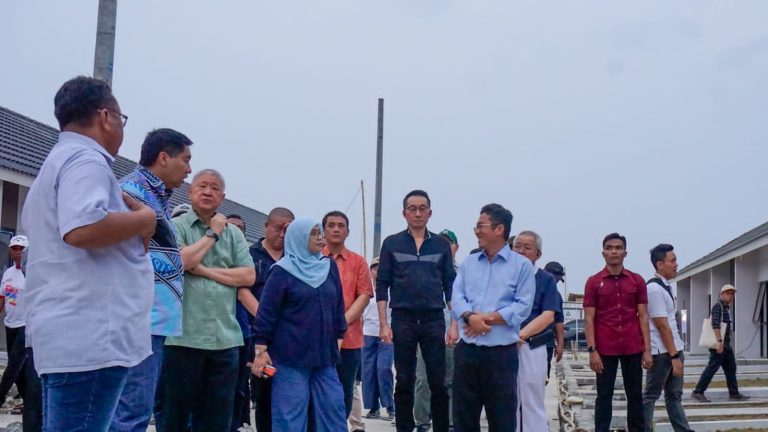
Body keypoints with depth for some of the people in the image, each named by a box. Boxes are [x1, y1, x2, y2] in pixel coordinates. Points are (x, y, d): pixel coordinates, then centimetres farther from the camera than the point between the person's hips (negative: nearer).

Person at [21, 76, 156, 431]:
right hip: (89, 335, -11)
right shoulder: (86, 159, -11)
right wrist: (142, 220, -11)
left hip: (68, 332, 11)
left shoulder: (56, 161, 23)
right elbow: (81, 228, -27)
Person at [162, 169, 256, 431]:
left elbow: (248, 276, 3)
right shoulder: (176, 226, 2)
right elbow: (180, 261, -16)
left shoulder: (233, 233, 13)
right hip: (184, 336, -4)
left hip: (225, 338, 4)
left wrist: (206, 271, -6)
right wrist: (212, 234, -4)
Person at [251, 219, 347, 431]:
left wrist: (338, 339, 14)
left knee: (333, 411, 4)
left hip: (324, 355, 5)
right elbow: (266, 312, -6)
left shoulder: (330, 267, 11)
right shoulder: (283, 271, -4)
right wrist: (261, 350, -10)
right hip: (290, 357, -5)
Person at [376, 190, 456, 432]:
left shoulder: (441, 245, 8)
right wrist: (383, 323, -4)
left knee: (438, 382, 1)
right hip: (402, 319, -1)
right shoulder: (392, 244, 5)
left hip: (434, 320, 1)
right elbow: (382, 285, 3)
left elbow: (450, 286, 8)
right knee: (404, 382, 6)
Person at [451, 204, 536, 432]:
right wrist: (470, 317, -16)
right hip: (467, 349, 4)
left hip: (501, 353, -4)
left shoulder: (522, 265, -1)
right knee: (463, 414, 10)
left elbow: (523, 306, -9)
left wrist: (487, 319, -14)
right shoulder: (468, 263, 13)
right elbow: (457, 298, 4)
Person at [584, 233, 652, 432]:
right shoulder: (593, 282, 1)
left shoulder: (637, 280, 6)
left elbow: (643, 316, 5)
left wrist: (647, 349, 0)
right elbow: (589, 318, -1)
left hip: (633, 348, 2)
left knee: (635, 395, 8)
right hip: (605, 349, -2)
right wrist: (592, 350, -9)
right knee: (604, 395, 4)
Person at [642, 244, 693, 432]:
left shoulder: (665, 287, 12)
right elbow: (662, 326, -19)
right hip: (663, 352, -9)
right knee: (651, 395, -1)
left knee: (674, 395, 12)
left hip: (674, 349, 9)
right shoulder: (654, 289, -17)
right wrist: (674, 356, -18)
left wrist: (677, 353, 16)